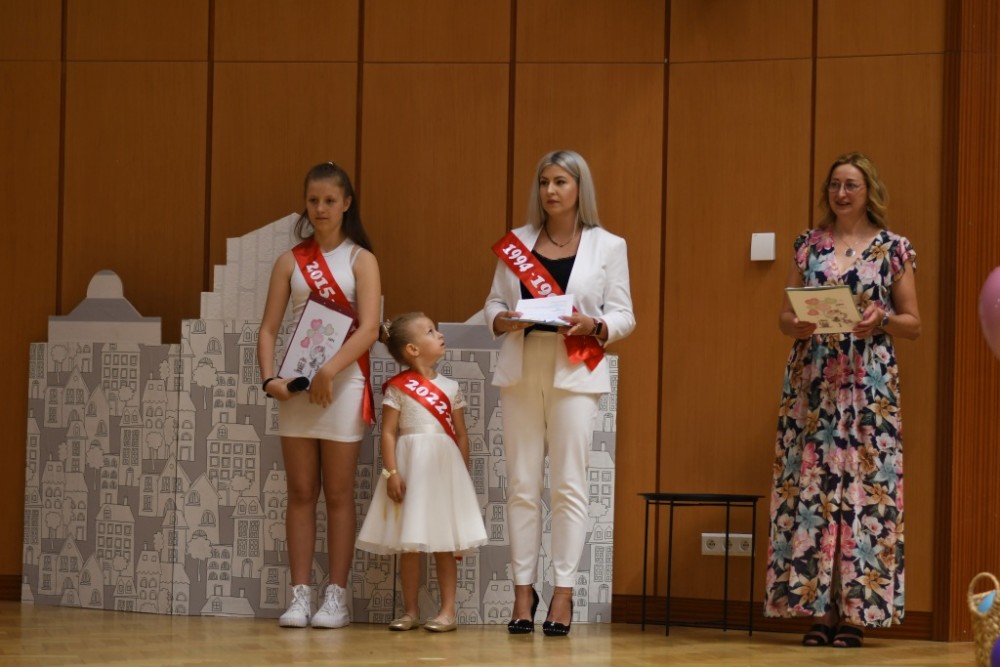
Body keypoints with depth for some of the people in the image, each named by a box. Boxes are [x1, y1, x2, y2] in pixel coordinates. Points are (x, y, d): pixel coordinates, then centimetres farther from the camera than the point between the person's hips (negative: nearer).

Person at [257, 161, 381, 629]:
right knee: (300, 492, 3)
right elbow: (269, 328, 3)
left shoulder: (360, 260, -1)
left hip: (343, 382, -3)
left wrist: (329, 371, -23)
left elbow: (368, 330, -12)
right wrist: (269, 377, -13)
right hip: (295, 385, 3)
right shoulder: (290, 261, 7)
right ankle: (300, 595, 5)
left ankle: (336, 597, 5)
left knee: (338, 493, 2)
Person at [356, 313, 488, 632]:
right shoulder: (398, 388, -1)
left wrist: (463, 475, 5)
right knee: (409, 544, 3)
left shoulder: (450, 387, 8)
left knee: (444, 544, 2)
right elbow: (388, 432, -4)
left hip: (444, 468, 2)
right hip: (410, 466, -2)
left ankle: (448, 610, 5)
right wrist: (391, 473, -12)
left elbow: (461, 435, 9)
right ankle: (410, 611, 11)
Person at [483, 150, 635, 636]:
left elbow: (623, 316, 3)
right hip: (521, 371, 2)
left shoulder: (607, 246, 4)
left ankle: (563, 593, 0)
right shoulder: (517, 243, 10)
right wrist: (503, 320, -11)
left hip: (574, 373, -2)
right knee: (522, 483, 1)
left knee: (568, 484, -4)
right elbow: (493, 302, 11)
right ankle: (523, 591, 6)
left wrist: (593, 326, -17)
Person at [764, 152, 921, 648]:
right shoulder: (809, 244, 10)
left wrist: (881, 319, -13)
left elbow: (913, 324, 6)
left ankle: (855, 612, 0)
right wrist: (796, 325, -11)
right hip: (812, 383, 2)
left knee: (864, 485, -5)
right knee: (809, 484, -2)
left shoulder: (893, 248, 5)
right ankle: (819, 606, 3)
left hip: (868, 384, -2)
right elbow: (785, 315, 11)